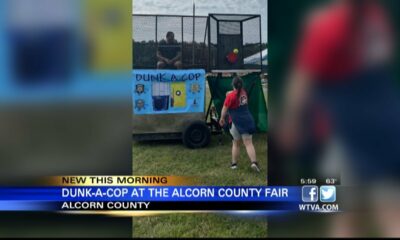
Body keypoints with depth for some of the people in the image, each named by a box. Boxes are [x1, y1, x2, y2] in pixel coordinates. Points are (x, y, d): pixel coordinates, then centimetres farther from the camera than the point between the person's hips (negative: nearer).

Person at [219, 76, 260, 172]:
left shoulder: (231, 96, -11)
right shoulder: (244, 92, 6)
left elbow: (225, 109, -6)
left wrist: (222, 118, 7)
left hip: (236, 122, -3)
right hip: (247, 120, 3)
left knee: (236, 143, 13)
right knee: (249, 143, -2)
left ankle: (234, 164, 19)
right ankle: (254, 162, -17)